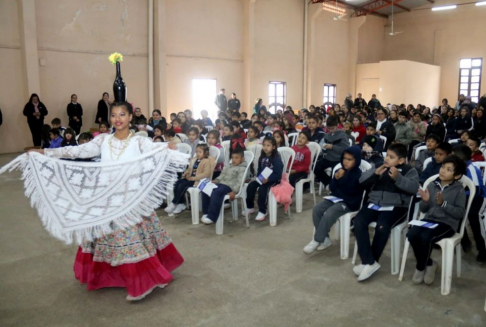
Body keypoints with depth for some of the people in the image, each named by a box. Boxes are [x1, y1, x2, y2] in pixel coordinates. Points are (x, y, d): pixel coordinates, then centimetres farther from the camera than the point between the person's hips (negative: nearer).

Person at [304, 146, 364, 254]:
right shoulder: (340, 170, 9)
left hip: (349, 202, -7)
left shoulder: (358, 174, -11)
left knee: (329, 214, -30)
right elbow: (332, 188, 6)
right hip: (336, 198, 7)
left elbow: (349, 191, -18)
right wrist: (336, 178, -12)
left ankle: (316, 241, -17)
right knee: (316, 209, -14)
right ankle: (325, 239, -7)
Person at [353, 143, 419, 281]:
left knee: (382, 227, -32)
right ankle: (369, 262, -20)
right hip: (374, 203, 5)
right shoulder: (380, 167, 17)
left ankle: (370, 262, -12)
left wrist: (398, 178, -24)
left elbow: (414, 188, -13)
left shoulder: (409, 170, 4)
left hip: (396, 207, -4)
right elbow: (362, 180, 9)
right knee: (358, 221, -24)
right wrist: (375, 173, -8)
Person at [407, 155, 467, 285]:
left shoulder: (459, 190, -3)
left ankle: (420, 267, -3)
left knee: (426, 237, -31)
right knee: (411, 234, -24)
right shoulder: (432, 185, 7)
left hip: (448, 223, -4)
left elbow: (460, 213, -10)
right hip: (429, 219, 4)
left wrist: (443, 203, -21)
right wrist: (425, 201, -13)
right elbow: (423, 210, 9)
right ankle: (429, 264, 1)